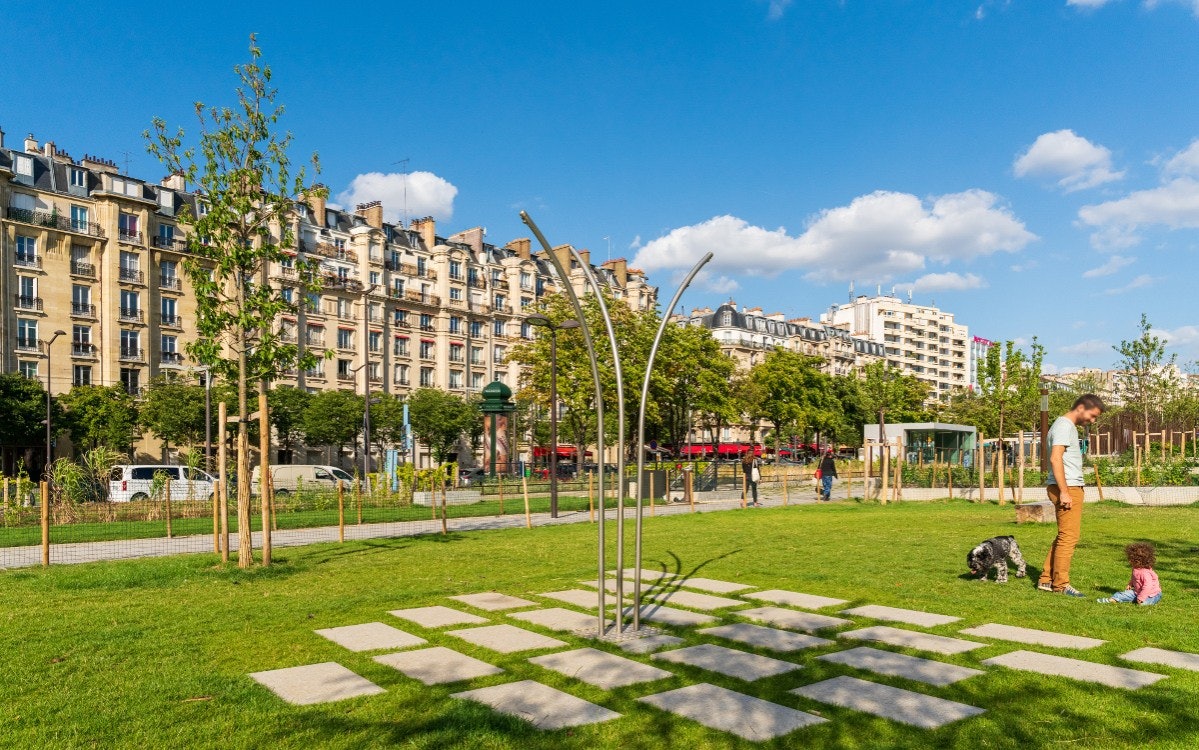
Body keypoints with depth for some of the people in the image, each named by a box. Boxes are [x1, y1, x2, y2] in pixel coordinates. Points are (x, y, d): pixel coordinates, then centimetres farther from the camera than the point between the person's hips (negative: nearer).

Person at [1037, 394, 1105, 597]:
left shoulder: (1068, 426, 20)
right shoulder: (1064, 426, -12)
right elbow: (1055, 459, -22)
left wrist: (1067, 491, 18)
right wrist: (1064, 492, -23)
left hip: (1070, 488, 10)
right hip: (1067, 489, -10)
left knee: (1064, 536, 13)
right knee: (1069, 536, -7)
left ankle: (1046, 579, 17)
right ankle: (1061, 584, -1)